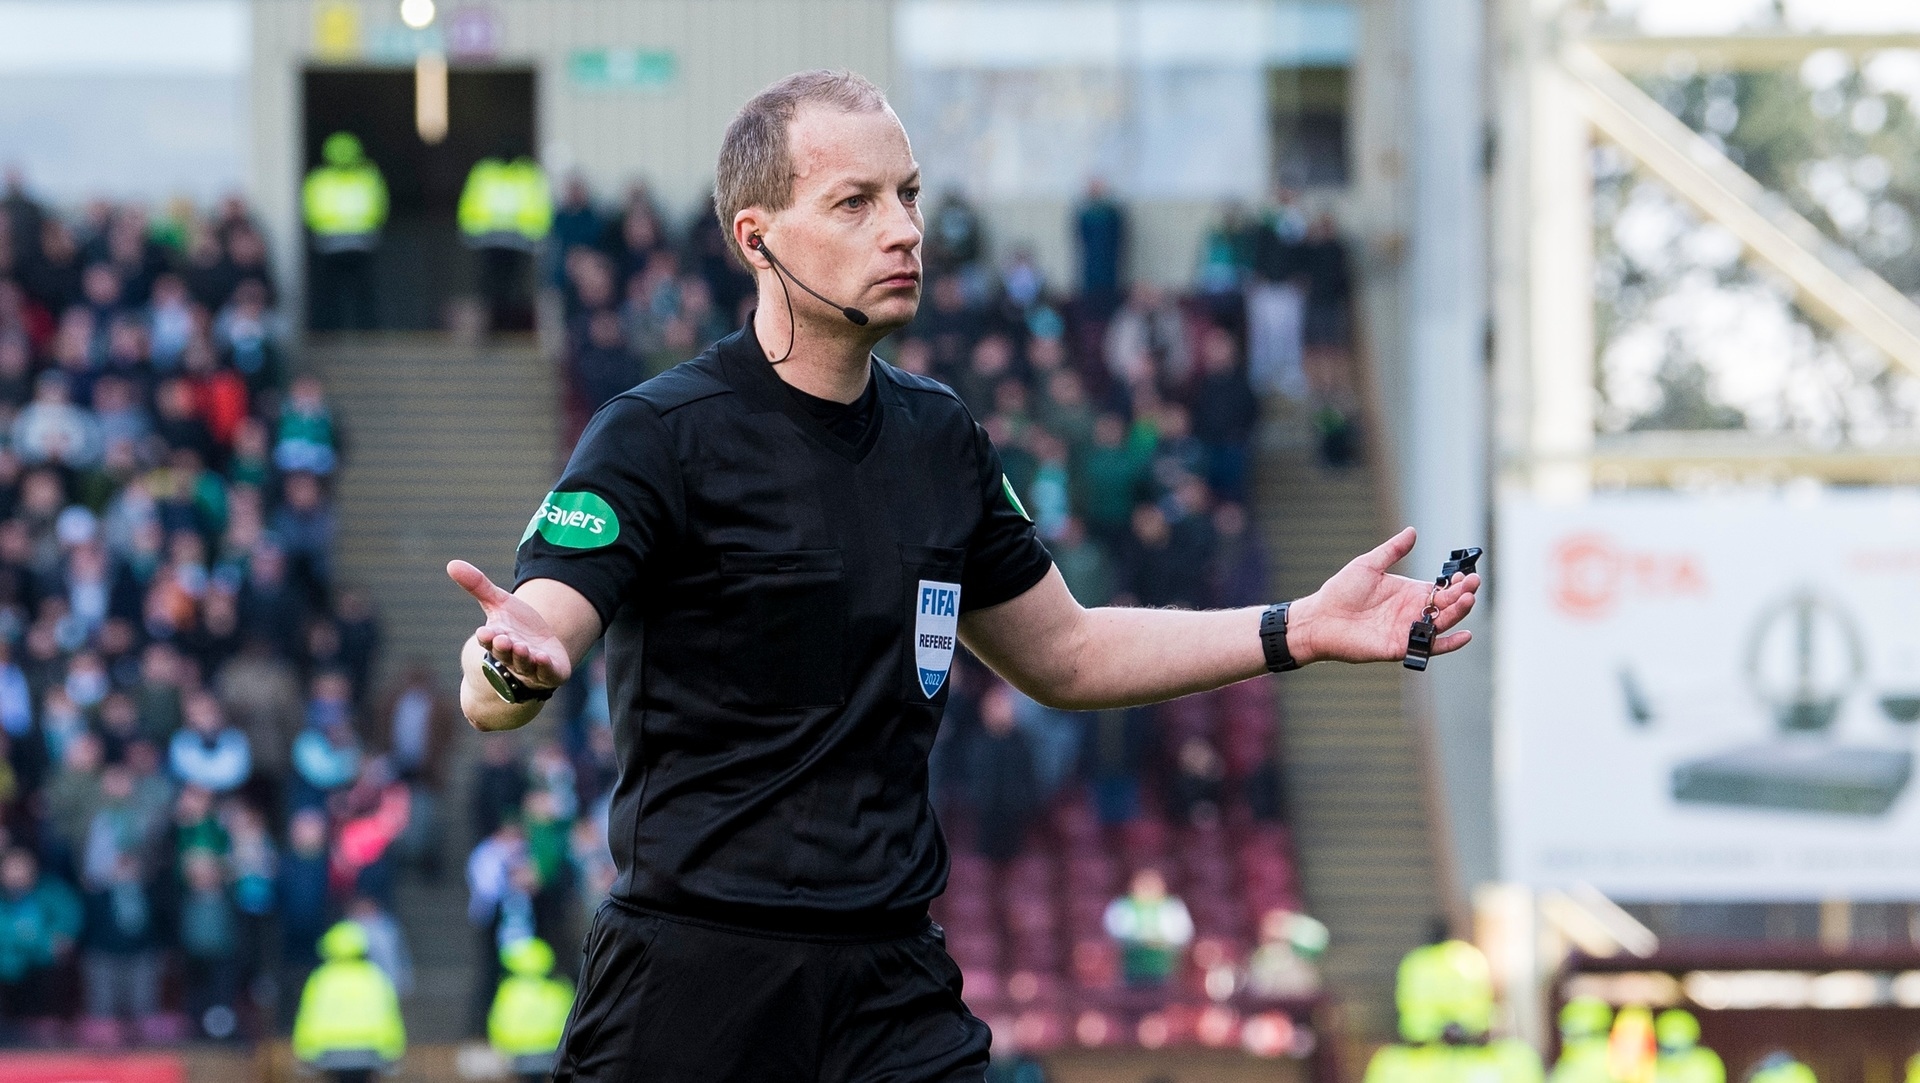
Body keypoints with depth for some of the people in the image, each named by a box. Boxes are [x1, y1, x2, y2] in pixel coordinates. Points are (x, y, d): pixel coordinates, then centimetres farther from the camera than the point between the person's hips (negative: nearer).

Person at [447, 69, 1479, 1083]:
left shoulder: (940, 438, 11)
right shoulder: (657, 437, -10)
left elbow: (1063, 653, 24)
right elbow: (490, 692, -19)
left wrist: (1298, 630, 15)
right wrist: (516, 666, -44)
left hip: (894, 987, 5)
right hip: (696, 972, -5)